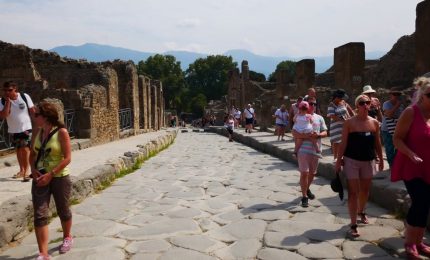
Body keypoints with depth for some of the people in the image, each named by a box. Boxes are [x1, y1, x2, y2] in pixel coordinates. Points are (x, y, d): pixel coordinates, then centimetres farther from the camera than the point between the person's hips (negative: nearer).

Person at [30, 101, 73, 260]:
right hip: (40, 178, 4)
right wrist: (33, 169, -7)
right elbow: (33, 153, 12)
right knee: (40, 215, -3)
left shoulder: (61, 132, -13)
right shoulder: (37, 132, 3)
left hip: (59, 178, -4)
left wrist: (50, 174, -21)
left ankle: (67, 237, 40)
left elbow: (67, 158, -16)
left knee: (63, 211, 14)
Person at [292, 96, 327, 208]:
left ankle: (307, 189, 41)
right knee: (304, 173, -7)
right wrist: (307, 136, -23)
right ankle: (304, 196, 4)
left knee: (312, 173, 16)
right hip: (303, 149, -4)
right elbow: (294, 133, -11)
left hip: (315, 150, 4)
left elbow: (325, 132, 9)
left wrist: (318, 134, -13)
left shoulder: (319, 118, 9)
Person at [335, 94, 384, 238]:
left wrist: (381, 159, 12)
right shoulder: (349, 122, -10)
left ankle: (361, 212, 45)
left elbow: (377, 143, 10)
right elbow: (343, 143, -8)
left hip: (368, 161, 4)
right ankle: (353, 225, 0)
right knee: (353, 192, -4)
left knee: (365, 189, 19)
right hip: (352, 161, -4)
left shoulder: (374, 123, 1)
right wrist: (338, 160, -10)